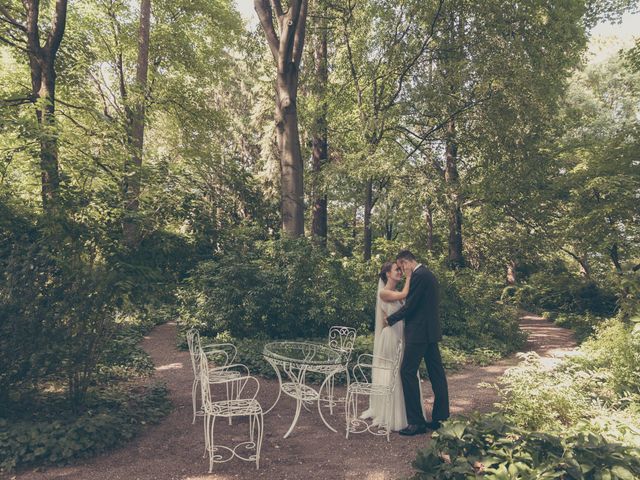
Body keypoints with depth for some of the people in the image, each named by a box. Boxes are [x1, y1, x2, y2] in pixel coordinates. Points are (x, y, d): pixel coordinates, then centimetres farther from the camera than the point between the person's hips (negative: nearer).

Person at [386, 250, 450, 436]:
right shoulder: (429, 274, 16)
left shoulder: (418, 275, -16)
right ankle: (439, 417, 19)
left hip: (419, 333, -11)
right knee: (436, 373, 11)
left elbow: (410, 306, -17)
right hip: (431, 331, 11)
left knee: (408, 373, -5)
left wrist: (390, 319, -4)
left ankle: (416, 422, -1)